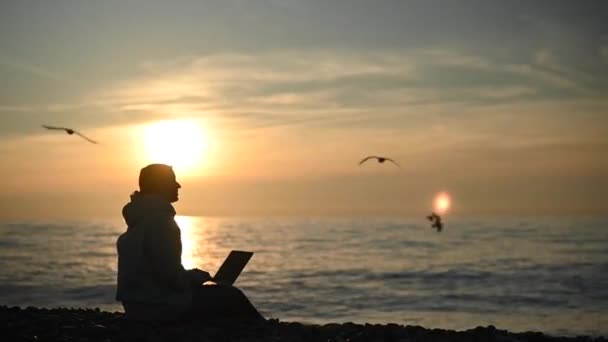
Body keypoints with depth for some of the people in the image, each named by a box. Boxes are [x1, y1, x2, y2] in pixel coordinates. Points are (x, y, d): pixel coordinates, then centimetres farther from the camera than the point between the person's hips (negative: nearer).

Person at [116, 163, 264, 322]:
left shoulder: (143, 216, 12)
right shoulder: (158, 219, -19)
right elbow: (171, 275, -24)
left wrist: (194, 276, 12)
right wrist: (197, 278, -5)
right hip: (158, 306, -10)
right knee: (231, 297, 2)